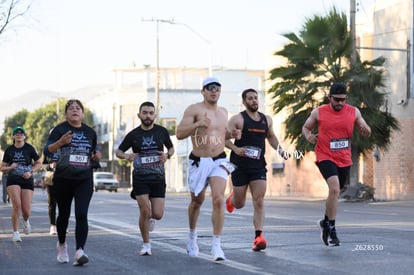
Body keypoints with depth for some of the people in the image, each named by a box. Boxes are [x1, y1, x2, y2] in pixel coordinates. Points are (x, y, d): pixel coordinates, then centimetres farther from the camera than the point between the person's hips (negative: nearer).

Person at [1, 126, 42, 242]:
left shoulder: (29, 148, 1)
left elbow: (39, 164, 8)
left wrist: (31, 172, -8)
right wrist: (10, 167, -11)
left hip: (27, 181, 0)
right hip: (13, 181, 0)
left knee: (26, 210, -6)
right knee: (17, 204, -19)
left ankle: (26, 221, 32)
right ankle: (15, 232, -4)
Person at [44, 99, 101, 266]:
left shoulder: (90, 132, 8)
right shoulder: (60, 129, -3)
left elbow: (94, 151, 23)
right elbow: (47, 151, -11)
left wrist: (97, 155, -1)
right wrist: (60, 142, -29)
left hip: (84, 180, 1)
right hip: (63, 179, -1)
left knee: (81, 215, -14)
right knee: (64, 214, 12)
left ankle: (80, 252, -20)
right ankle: (62, 245, 38)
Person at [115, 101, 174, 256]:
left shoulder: (162, 131, 3)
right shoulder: (133, 135, 0)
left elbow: (171, 148, 17)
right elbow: (118, 151, 9)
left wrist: (168, 155, -6)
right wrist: (126, 156, -13)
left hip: (158, 178, 1)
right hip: (140, 178, -1)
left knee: (157, 215, -4)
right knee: (144, 211, -12)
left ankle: (150, 218, 35)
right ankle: (146, 245, 6)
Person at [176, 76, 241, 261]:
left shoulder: (223, 112, 12)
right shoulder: (194, 109, -5)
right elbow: (179, 134, -14)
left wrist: (232, 135, 7)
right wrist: (198, 124, -28)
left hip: (219, 161, 3)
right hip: (198, 162, -2)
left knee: (218, 199, -16)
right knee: (197, 201, 14)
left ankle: (216, 246, -15)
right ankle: (192, 236, 40)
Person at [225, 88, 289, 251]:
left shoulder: (267, 120, 9)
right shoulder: (238, 119, -6)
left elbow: (271, 137, 25)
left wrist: (280, 150, 9)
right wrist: (235, 149, -27)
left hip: (258, 165, 3)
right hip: (240, 166, -3)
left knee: (259, 202, -9)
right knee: (239, 204, 8)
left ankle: (258, 237, -11)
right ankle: (232, 199, 46)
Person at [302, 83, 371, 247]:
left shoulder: (354, 112, 2)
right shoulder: (318, 113, -3)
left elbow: (366, 133, 8)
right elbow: (305, 127, 11)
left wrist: (366, 130, -16)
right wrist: (308, 135, -12)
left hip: (345, 160, 4)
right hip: (325, 158, -4)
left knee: (335, 192, 18)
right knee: (334, 189, -24)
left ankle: (325, 222, 42)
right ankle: (331, 230, -17)